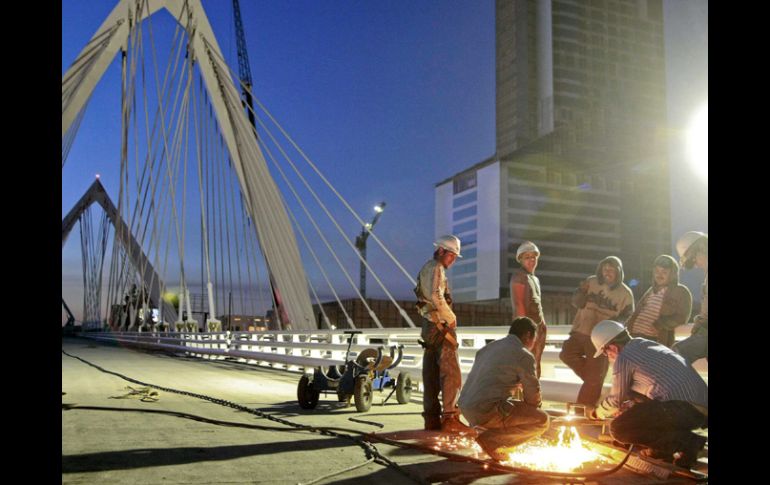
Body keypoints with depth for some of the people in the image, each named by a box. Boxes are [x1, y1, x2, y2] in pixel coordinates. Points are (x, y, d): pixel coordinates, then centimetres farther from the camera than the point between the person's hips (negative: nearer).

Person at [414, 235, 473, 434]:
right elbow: (436, 296, -23)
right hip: (440, 325, -10)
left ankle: (431, 417, 11)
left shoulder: (426, 268, 23)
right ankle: (449, 418, -12)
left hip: (428, 326, 10)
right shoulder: (436, 268, -8)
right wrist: (451, 317, -13)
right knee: (450, 372, -10)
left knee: (431, 372, 8)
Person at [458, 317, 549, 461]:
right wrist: (528, 414, 20)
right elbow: (533, 396, 0)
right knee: (542, 420, -3)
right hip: (487, 412, -9)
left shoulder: (489, 347, 17)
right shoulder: (524, 356, -6)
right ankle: (490, 439, -7)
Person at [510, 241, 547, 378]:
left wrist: (543, 325, 14)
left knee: (535, 367, 10)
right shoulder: (519, 276, -8)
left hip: (539, 326, 9)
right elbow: (518, 304, -16)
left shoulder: (535, 279, 19)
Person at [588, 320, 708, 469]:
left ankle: (685, 442, -8)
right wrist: (626, 408, 38)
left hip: (682, 408, -10)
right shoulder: (651, 345, 23)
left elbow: (616, 399, 9)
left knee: (618, 429, -8)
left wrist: (597, 413, 27)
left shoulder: (623, 358, -2)